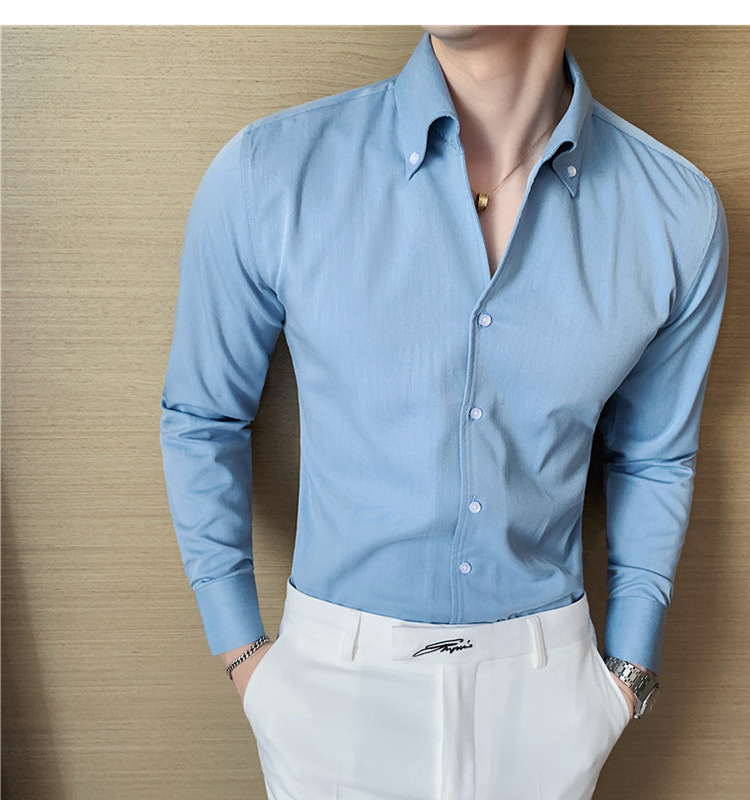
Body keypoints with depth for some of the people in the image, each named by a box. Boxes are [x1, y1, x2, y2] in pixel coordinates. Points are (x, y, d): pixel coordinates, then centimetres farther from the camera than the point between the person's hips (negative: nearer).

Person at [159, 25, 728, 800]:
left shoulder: (678, 212, -9)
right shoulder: (266, 175, -15)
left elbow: (653, 458, 5)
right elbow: (201, 418, -2)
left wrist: (630, 663, 7)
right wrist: (239, 651, 1)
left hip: (547, 681, 2)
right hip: (337, 677, -1)